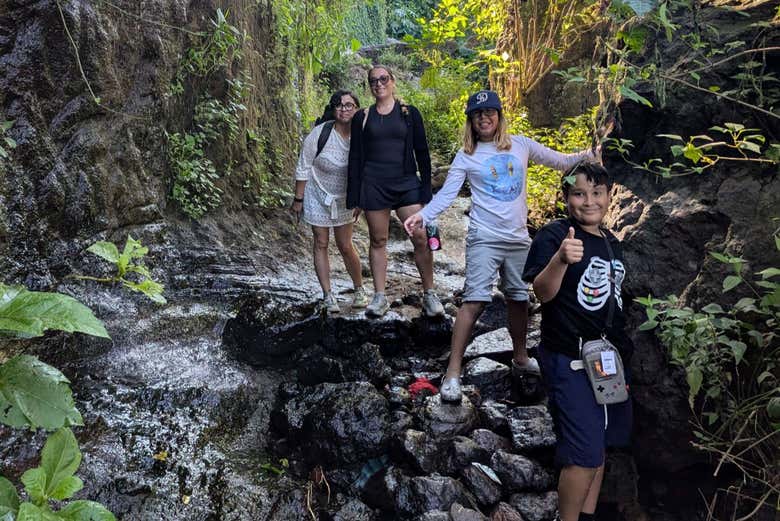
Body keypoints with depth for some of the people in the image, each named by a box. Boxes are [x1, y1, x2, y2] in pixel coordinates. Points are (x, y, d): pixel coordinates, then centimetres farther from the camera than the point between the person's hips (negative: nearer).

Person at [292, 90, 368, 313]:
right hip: (318, 196, -1)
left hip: (344, 199, 2)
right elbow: (303, 167, -12)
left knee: (346, 246, 4)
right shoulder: (320, 133, -20)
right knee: (321, 245, 3)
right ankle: (328, 296, 12)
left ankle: (360, 290, 23)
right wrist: (298, 199, -10)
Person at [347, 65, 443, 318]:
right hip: (373, 185, 1)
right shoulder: (362, 117, 8)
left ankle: (429, 294, 5)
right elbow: (355, 157, 8)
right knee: (378, 241, 5)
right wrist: (354, 197, 3)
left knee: (421, 238, -9)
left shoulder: (409, 113, 7)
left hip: (406, 183, 0)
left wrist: (426, 189, -1)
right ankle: (380, 297, 15)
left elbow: (422, 152, 7)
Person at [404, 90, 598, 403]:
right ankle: (453, 371, -6)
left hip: (518, 238, 4)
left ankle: (520, 358, 35)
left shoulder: (520, 145, 7)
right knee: (475, 301, -13)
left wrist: (587, 155, -4)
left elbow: (561, 161, 13)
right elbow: (447, 194, -6)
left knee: (519, 299, 13)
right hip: (484, 239, -3)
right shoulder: (466, 156, 1)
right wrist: (423, 215, -22)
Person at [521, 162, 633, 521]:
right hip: (570, 360, -8)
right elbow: (543, 293, -23)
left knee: (601, 444, 17)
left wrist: (623, 348, 20)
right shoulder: (553, 236, -13)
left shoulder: (612, 242, 10)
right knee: (584, 454, -7)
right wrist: (560, 259, -42)